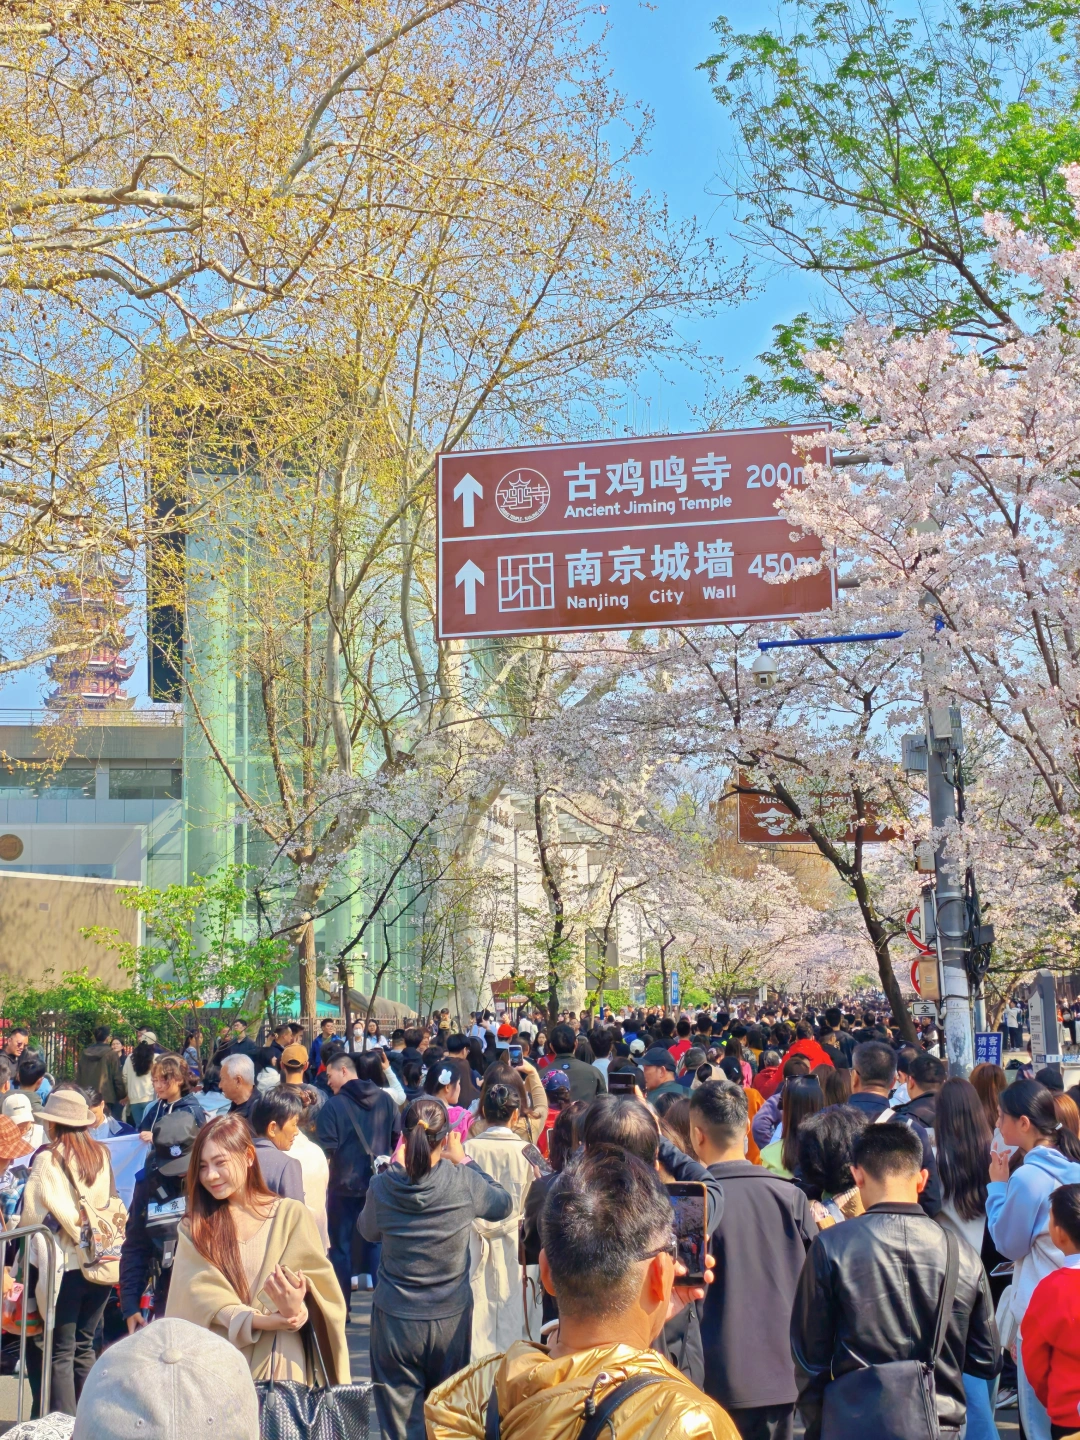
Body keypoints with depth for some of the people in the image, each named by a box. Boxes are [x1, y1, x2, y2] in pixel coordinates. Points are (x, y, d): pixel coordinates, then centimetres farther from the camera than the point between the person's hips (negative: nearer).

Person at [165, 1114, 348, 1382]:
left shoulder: (290, 1214, 2)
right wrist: (258, 1320, -22)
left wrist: (294, 1307, -28)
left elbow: (314, 1282, -3)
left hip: (278, 1362, -1)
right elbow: (201, 1293, -5)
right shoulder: (194, 1227, 7)